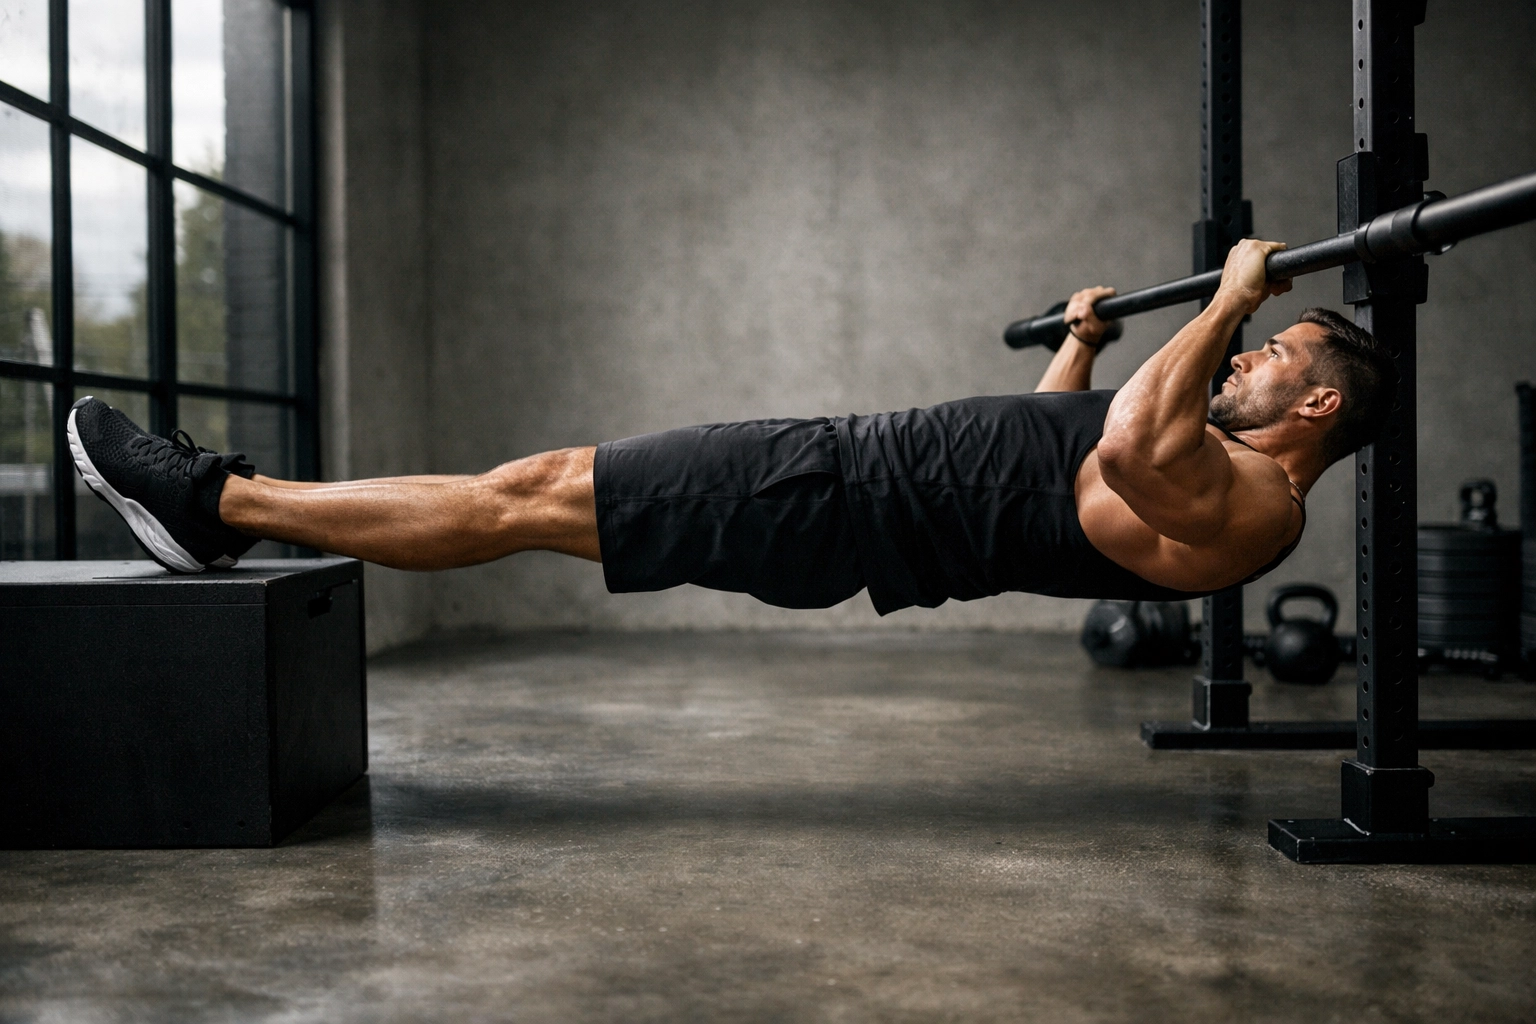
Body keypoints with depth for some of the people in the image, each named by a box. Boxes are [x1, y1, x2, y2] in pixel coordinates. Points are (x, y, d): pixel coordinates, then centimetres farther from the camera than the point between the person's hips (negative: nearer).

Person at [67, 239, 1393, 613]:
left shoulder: (1244, 507, -11)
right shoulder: (1211, 459, 19)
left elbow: (1126, 449, -33)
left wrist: (1229, 303, -21)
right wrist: (1082, 340, 44)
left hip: (858, 504, -9)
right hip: (862, 459, 9)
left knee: (533, 497, -9)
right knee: (546, 480, 7)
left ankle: (223, 501, 2)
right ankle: (223, 506, 14)